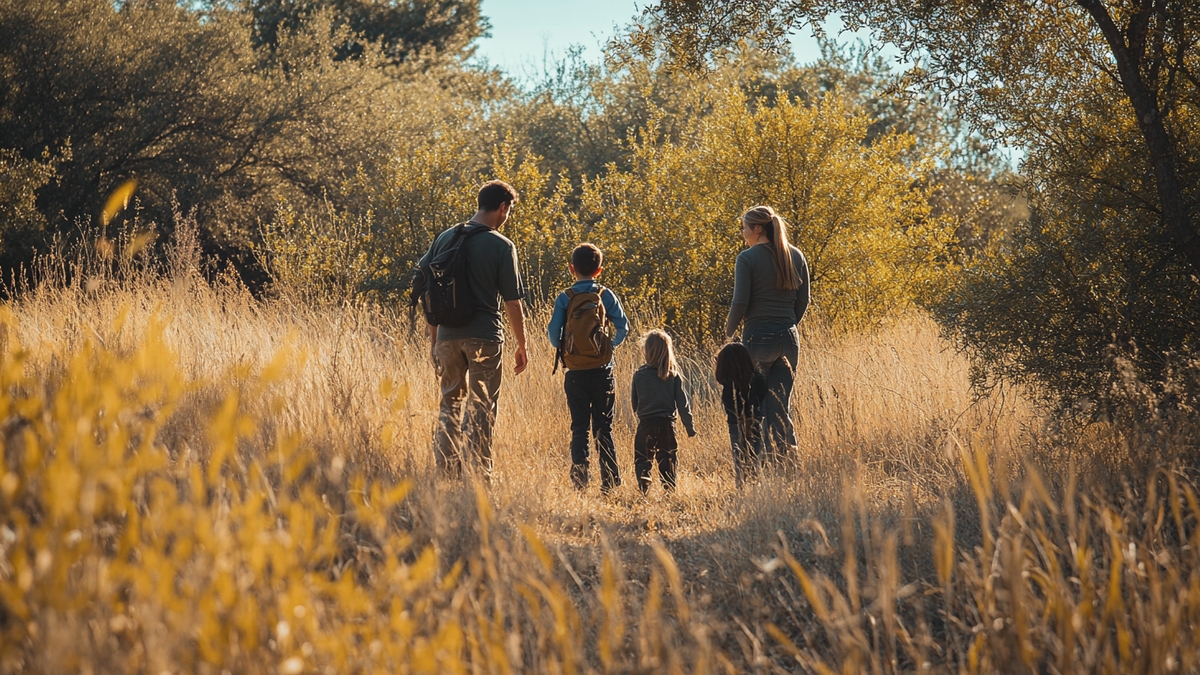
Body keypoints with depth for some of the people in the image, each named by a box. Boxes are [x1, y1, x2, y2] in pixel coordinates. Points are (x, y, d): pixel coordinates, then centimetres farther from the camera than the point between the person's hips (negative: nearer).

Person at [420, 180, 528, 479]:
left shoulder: (445, 238, 6)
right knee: (481, 410, 2)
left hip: (448, 335, 4)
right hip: (484, 336, -4)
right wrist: (522, 346, 4)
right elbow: (512, 304, -7)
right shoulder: (502, 246, -8)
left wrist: (433, 340, 16)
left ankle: (446, 476, 16)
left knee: (450, 404, 16)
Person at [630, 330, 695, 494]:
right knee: (667, 461, 11)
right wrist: (690, 427, 3)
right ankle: (670, 491, 10)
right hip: (668, 424, 2)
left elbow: (634, 403, 7)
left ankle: (643, 490, -13)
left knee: (642, 462, 2)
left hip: (646, 425, -2)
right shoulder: (674, 375, 0)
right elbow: (682, 403, -1)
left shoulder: (639, 375, -2)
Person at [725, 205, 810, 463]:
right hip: (789, 338, 5)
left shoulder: (748, 258, -8)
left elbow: (740, 302, -11)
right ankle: (788, 454, 6)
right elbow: (803, 300, 10)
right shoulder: (796, 256, 7)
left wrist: (729, 331, 4)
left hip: (758, 336, -5)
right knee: (782, 402, 10)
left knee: (756, 403, 4)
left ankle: (766, 458, -1)